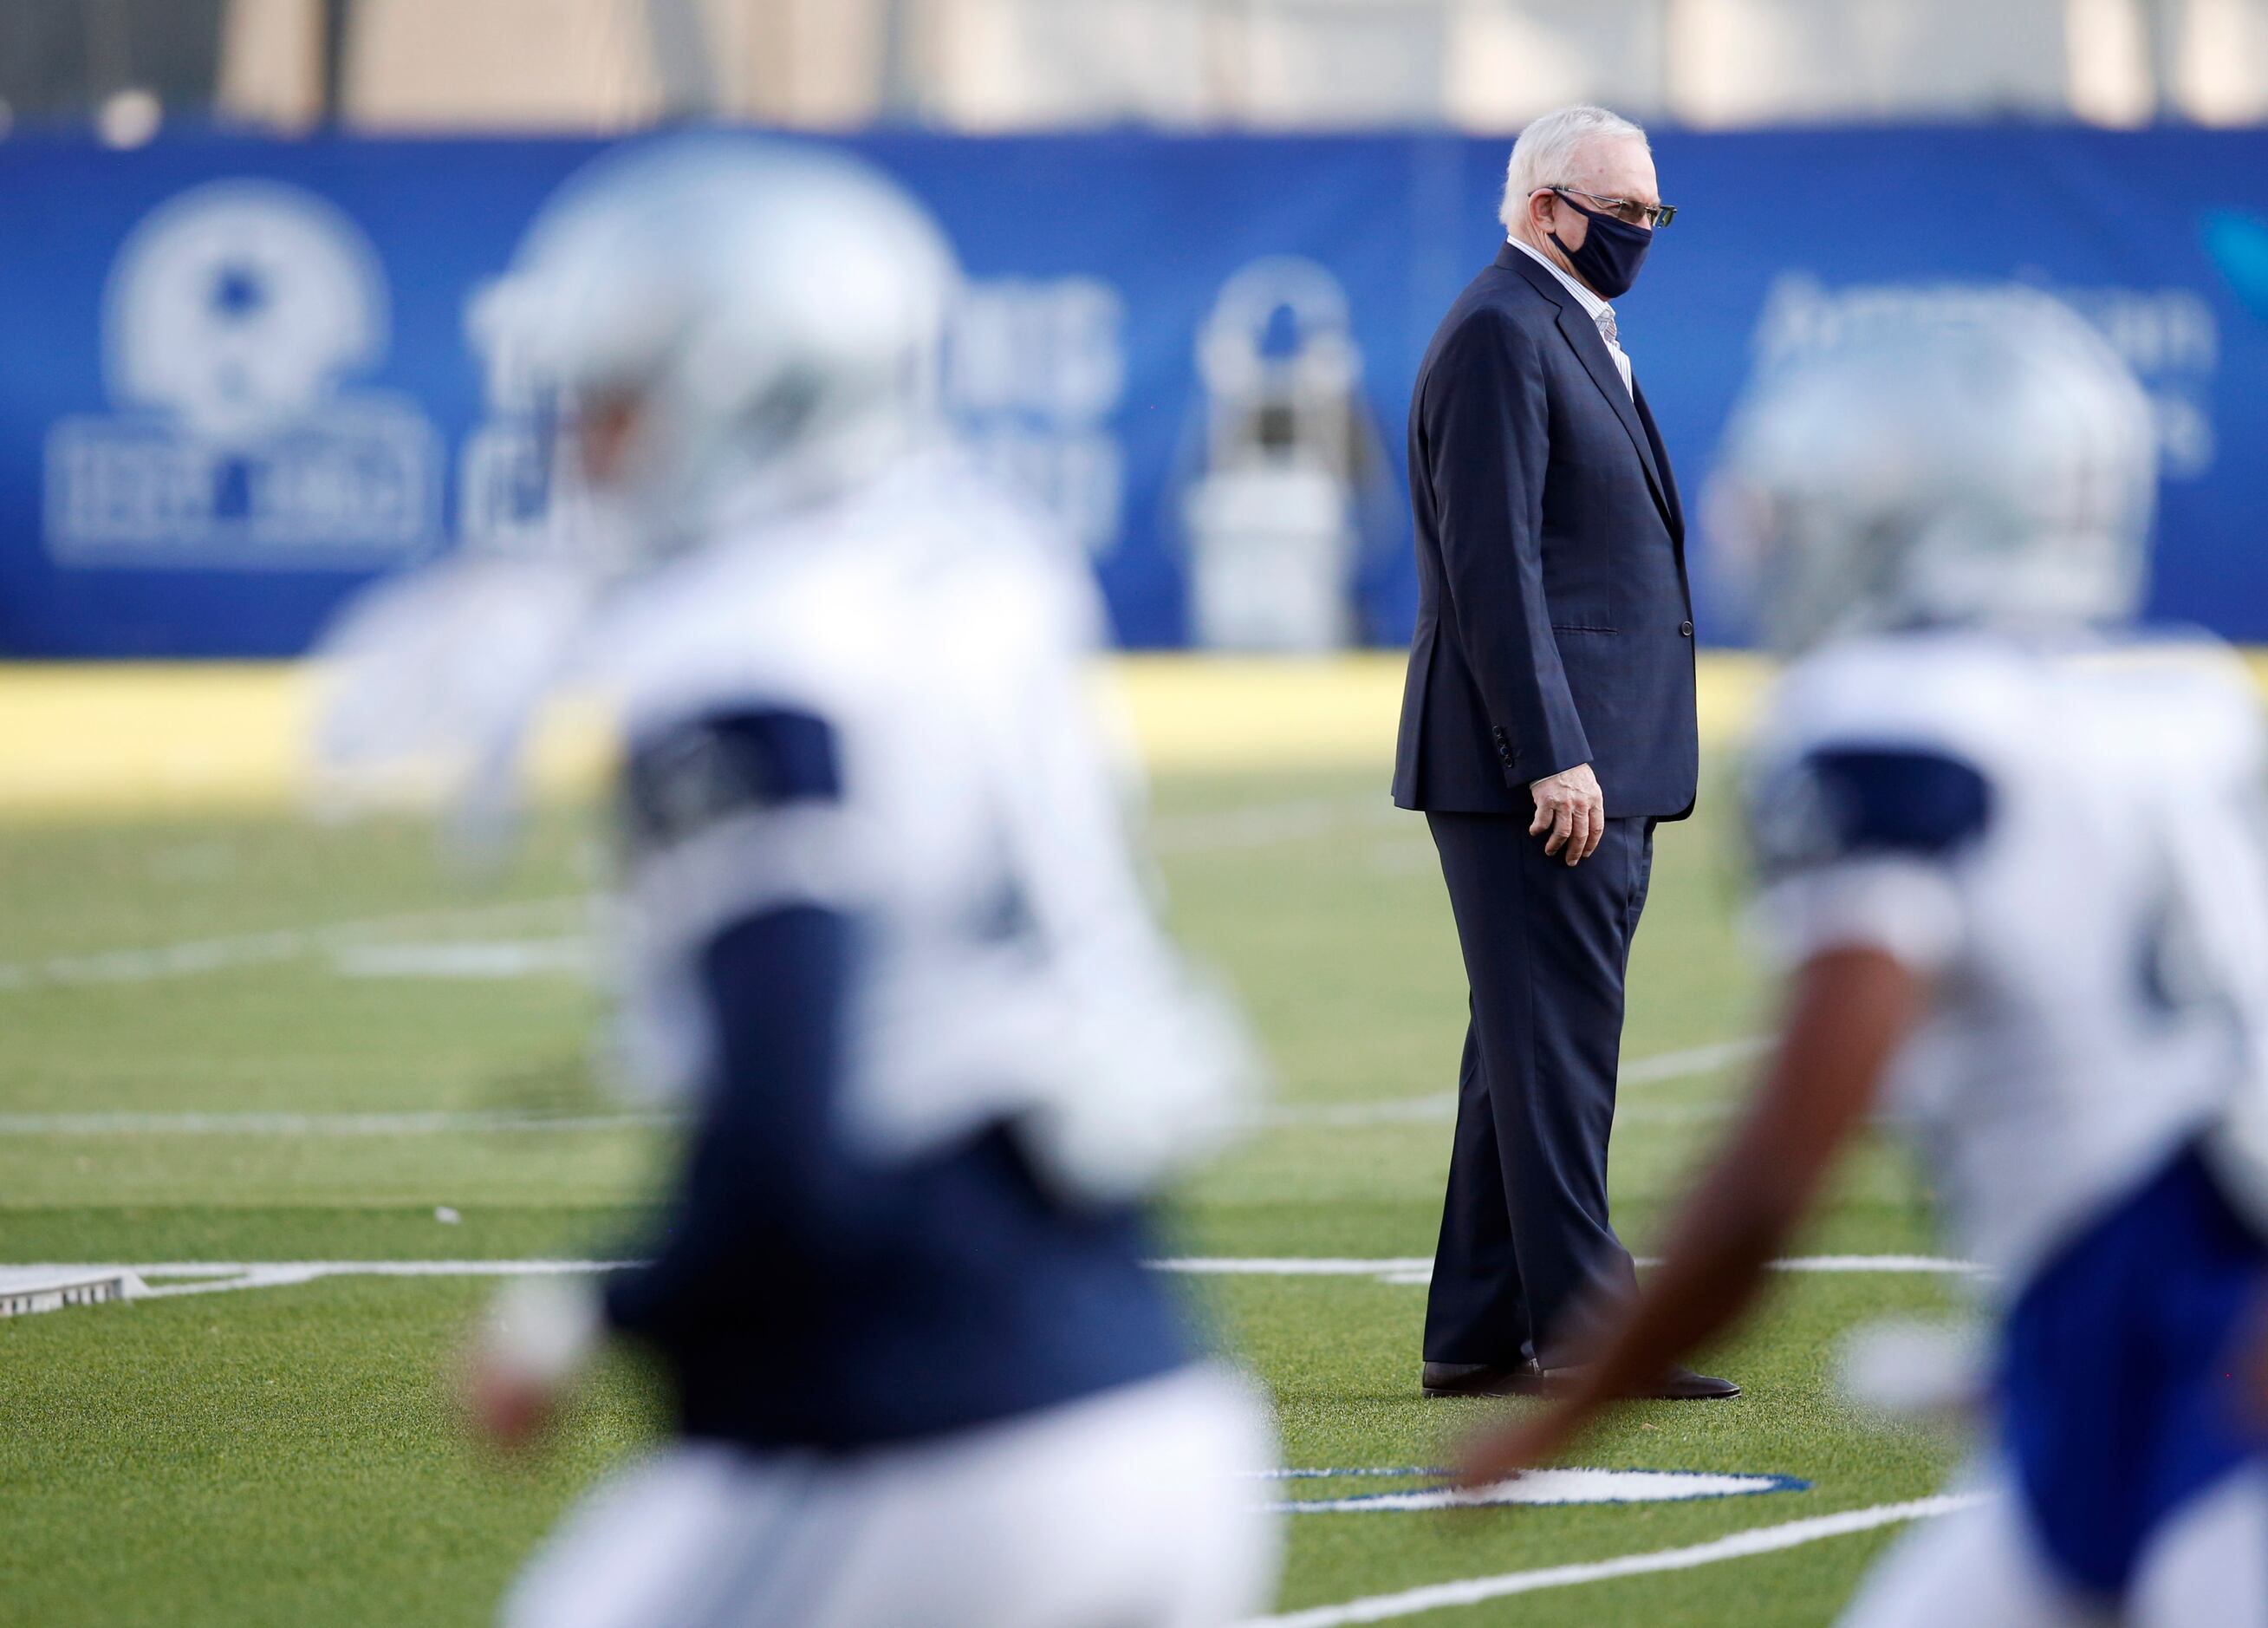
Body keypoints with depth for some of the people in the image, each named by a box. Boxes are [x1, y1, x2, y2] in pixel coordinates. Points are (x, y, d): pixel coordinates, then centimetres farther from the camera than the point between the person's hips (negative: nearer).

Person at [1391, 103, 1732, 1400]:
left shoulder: (1579, 336, 21)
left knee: (1537, 1046, 10)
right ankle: (1579, 1330, -9)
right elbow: (1493, 563, -19)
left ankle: (1480, 1338, 13)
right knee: (1554, 1045, -9)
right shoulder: (1502, 334, -12)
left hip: (1598, 765, 10)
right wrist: (1551, 757, -23)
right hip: (1541, 766, -10)